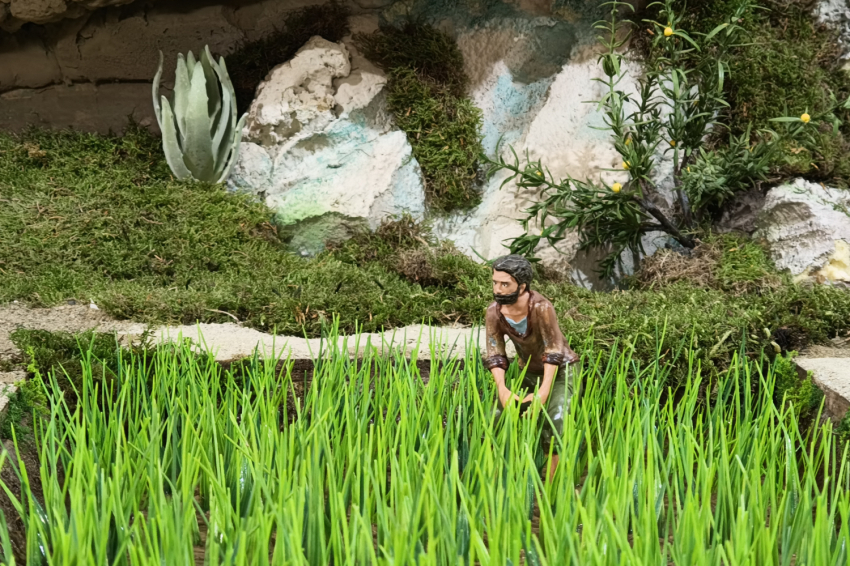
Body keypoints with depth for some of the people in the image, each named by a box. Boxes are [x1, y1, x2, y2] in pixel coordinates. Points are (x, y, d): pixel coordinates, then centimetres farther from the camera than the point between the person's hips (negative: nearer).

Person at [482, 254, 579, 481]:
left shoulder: (541, 307, -32)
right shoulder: (494, 312, -17)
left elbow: (554, 352, -30)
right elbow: (494, 354, -16)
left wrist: (543, 394, -37)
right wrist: (502, 389, -32)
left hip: (559, 370, -5)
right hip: (527, 371, 5)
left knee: (554, 427, -21)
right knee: (498, 419, -3)